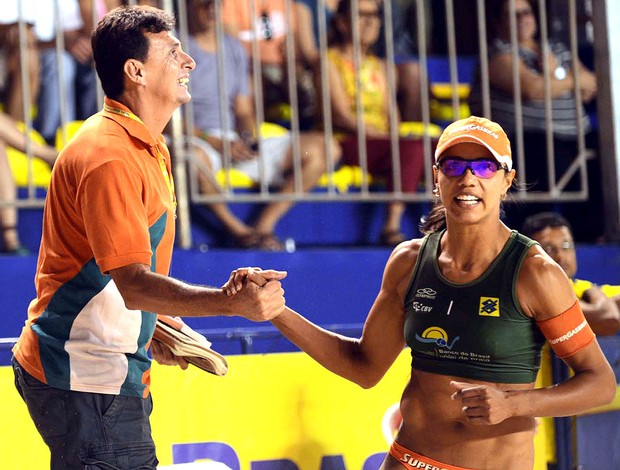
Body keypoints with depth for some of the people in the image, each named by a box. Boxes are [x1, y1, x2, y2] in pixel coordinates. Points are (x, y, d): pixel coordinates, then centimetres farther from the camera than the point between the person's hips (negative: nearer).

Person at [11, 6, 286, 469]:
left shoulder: (149, 149, 15)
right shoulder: (109, 156, -20)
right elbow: (135, 283, -27)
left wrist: (152, 334, 16)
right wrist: (233, 303, -36)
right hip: (86, 380, -10)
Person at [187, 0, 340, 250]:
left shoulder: (234, 48, 18)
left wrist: (248, 138, -5)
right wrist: (216, 143, -19)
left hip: (236, 142, 6)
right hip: (197, 142, -6)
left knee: (322, 149, -9)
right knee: (195, 156, -45)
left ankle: (265, 224, -18)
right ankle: (239, 230, -23)